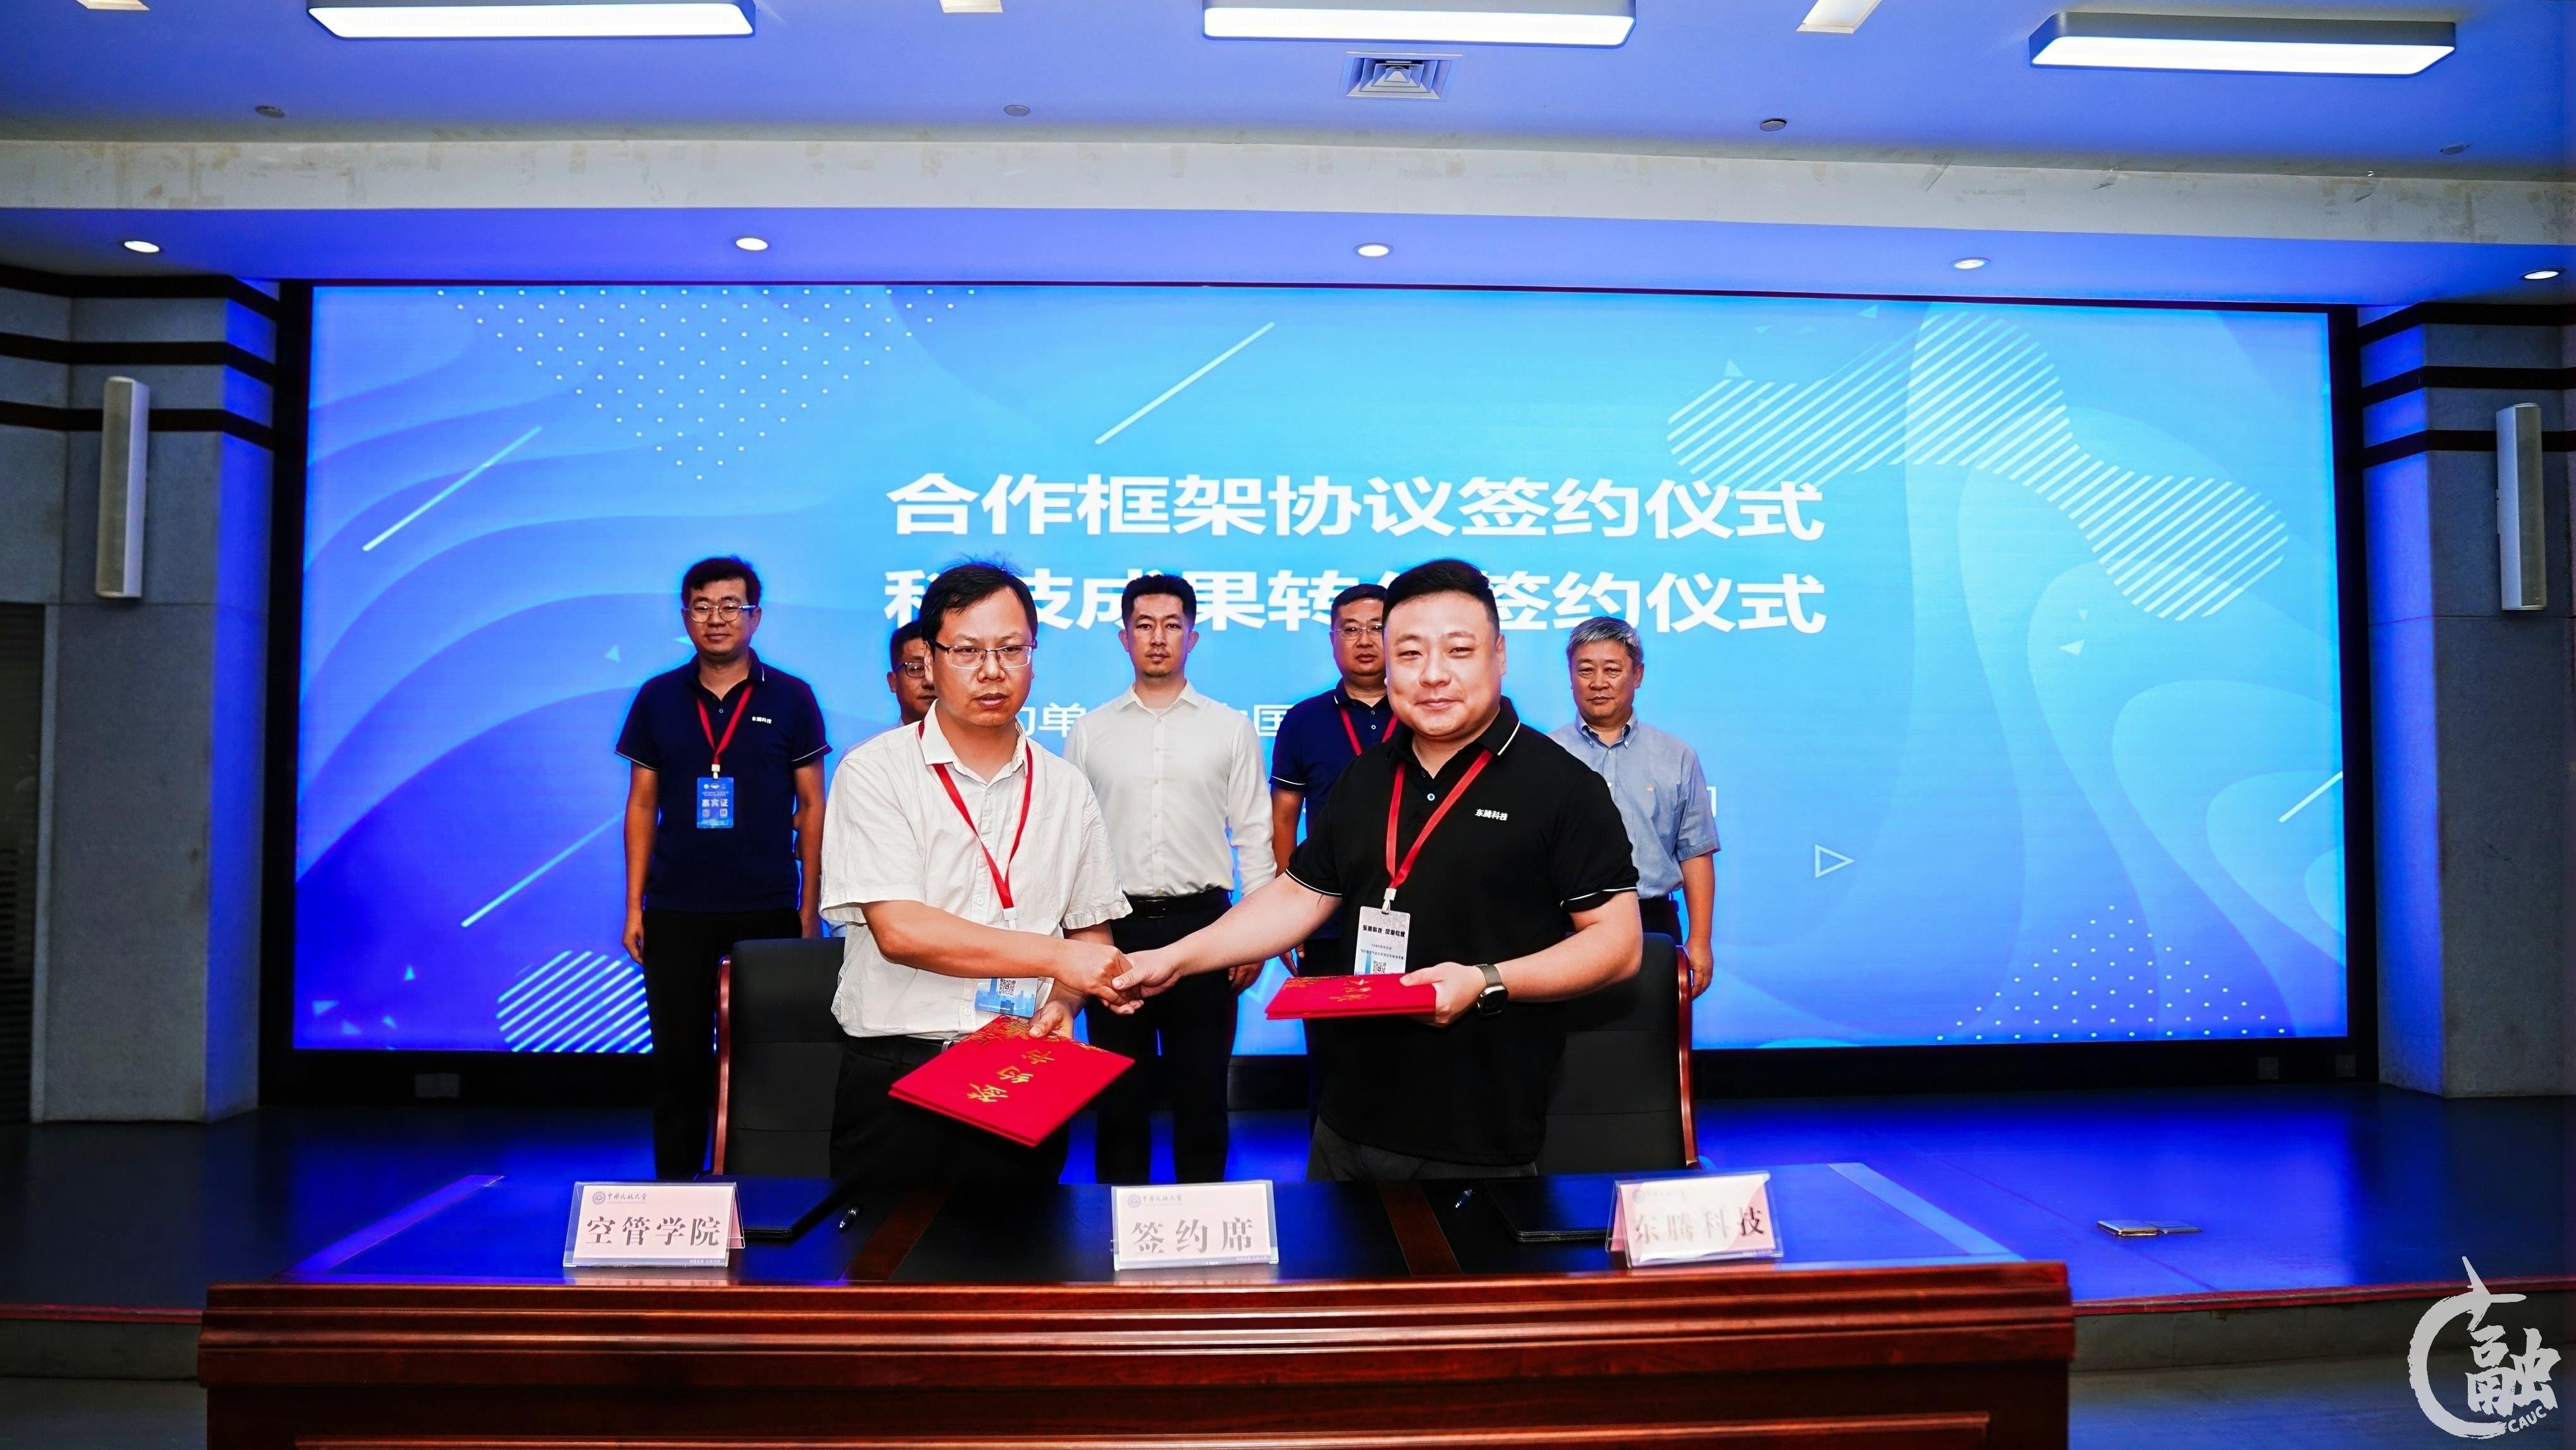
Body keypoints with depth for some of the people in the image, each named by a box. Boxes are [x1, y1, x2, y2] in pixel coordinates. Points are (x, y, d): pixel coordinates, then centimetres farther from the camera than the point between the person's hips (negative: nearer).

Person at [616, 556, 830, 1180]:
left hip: (769, 909, -1)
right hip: (676, 911, 1)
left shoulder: (791, 699, 0)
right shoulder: (657, 699, 5)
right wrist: (634, 906, 3)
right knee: (677, 1056, 7)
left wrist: (810, 906, -1)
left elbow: (810, 807, 2)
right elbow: (642, 806, 8)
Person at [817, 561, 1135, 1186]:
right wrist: (1056, 956, -18)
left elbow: (1090, 930, 13)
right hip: (894, 1080, -3)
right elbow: (899, 931, -16)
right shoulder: (874, 772, -5)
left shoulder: (1066, 789, 8)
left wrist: (1061, 1003, -8)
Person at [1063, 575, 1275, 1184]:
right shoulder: (1090, 732, 6)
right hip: (1114, 928, 1)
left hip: (1202, 925, 0)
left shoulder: (1231, 729, 4)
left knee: (1202, 1092, 8)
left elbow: (1253, 836, 3)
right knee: (1119, 1093, 10)